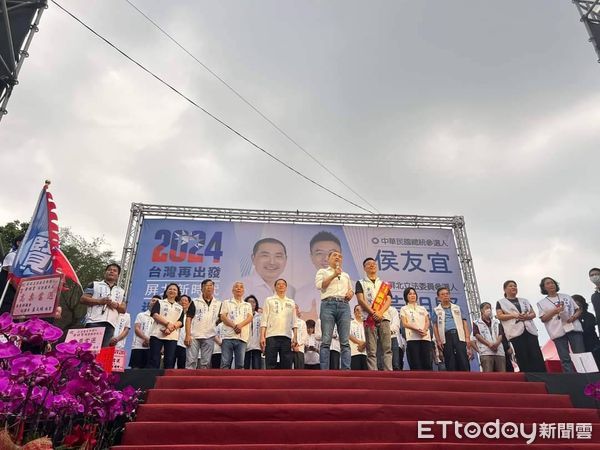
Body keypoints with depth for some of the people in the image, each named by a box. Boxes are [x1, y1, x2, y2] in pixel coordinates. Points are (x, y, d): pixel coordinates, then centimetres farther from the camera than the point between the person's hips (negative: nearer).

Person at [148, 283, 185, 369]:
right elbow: (154, 314, -2)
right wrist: (168, 323, -15)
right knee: (154, 359, -8)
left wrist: (171, 328, -14)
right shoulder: (159, 302, 16)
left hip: (172, 336, 2)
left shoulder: (180, 307, 21)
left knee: (170, 361, -5)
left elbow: (180, 322, 8)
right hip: (157, 334, -2)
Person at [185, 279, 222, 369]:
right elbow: (188, 319, -1)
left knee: (205, 363, 6)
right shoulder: (195, 302, 5)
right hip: (194, 336, -2)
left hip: (209, 337, 2)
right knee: (191, 361, -3)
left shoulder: (218, 304, 11)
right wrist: (188, 335, -10)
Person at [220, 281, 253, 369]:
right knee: (225, 363, -6)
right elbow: (223, 317, 1)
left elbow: (250, 318, 4)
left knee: (240, 364, 0)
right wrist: (234, 326, -15)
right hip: (228, 336, -2)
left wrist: (240, 325, -17)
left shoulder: (247, 305, 20)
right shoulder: (226, 303, 14)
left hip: (242, 337, 2)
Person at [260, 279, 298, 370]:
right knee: (270, 365, -3)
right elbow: (264, 320, 3)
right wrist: (262, 336, -7)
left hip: (287, 336, 3)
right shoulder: (269, 300, 11)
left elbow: (294, 322, 13)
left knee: (286, 365, 2)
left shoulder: (291, 302, 18)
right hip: (272, 336, -2)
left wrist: (295, 337, 1)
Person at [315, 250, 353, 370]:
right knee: (326, 341, -9)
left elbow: (351, 289, 31)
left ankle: (346, 370, -7)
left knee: (345, 342, -5)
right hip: (328, 304, -4)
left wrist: (351, 293, 8)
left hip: (344, 306, 4)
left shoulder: (346, 275, 30)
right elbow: (319, 285, 0)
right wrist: (334, 275, -3)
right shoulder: (323, 272, 17)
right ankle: (324, 371, -10)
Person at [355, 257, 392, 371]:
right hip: (369, 318, -2)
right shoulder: (361, 283, 13)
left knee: (387, 348, -4)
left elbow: (388, 300, 9)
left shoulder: (384, 283, 21)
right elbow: (360, 300, 0)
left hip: (384, 317, 3)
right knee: (371, 351, -5)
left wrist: (380, 312, -10)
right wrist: (373, 313, -12)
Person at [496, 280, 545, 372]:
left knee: (537, 357, -4)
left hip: (530, 330, 4)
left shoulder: (524, 300, 23)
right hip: (515, 332, -4)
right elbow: (499, 316, -1)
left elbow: (533, 313, 18)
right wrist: (514, 315, -13)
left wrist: (527, 316, -5)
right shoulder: (501, 302, 10)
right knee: (523, 359, -5)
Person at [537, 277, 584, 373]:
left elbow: (579, 310, 17)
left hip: (574, 328, 2)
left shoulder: (566, 296, 17)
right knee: (565, 359, -3)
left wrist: (575, 316, -5)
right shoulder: (542, 303, 8)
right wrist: (555, 311, -12)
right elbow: (543, 319, 1)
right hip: (558, 332, -2)